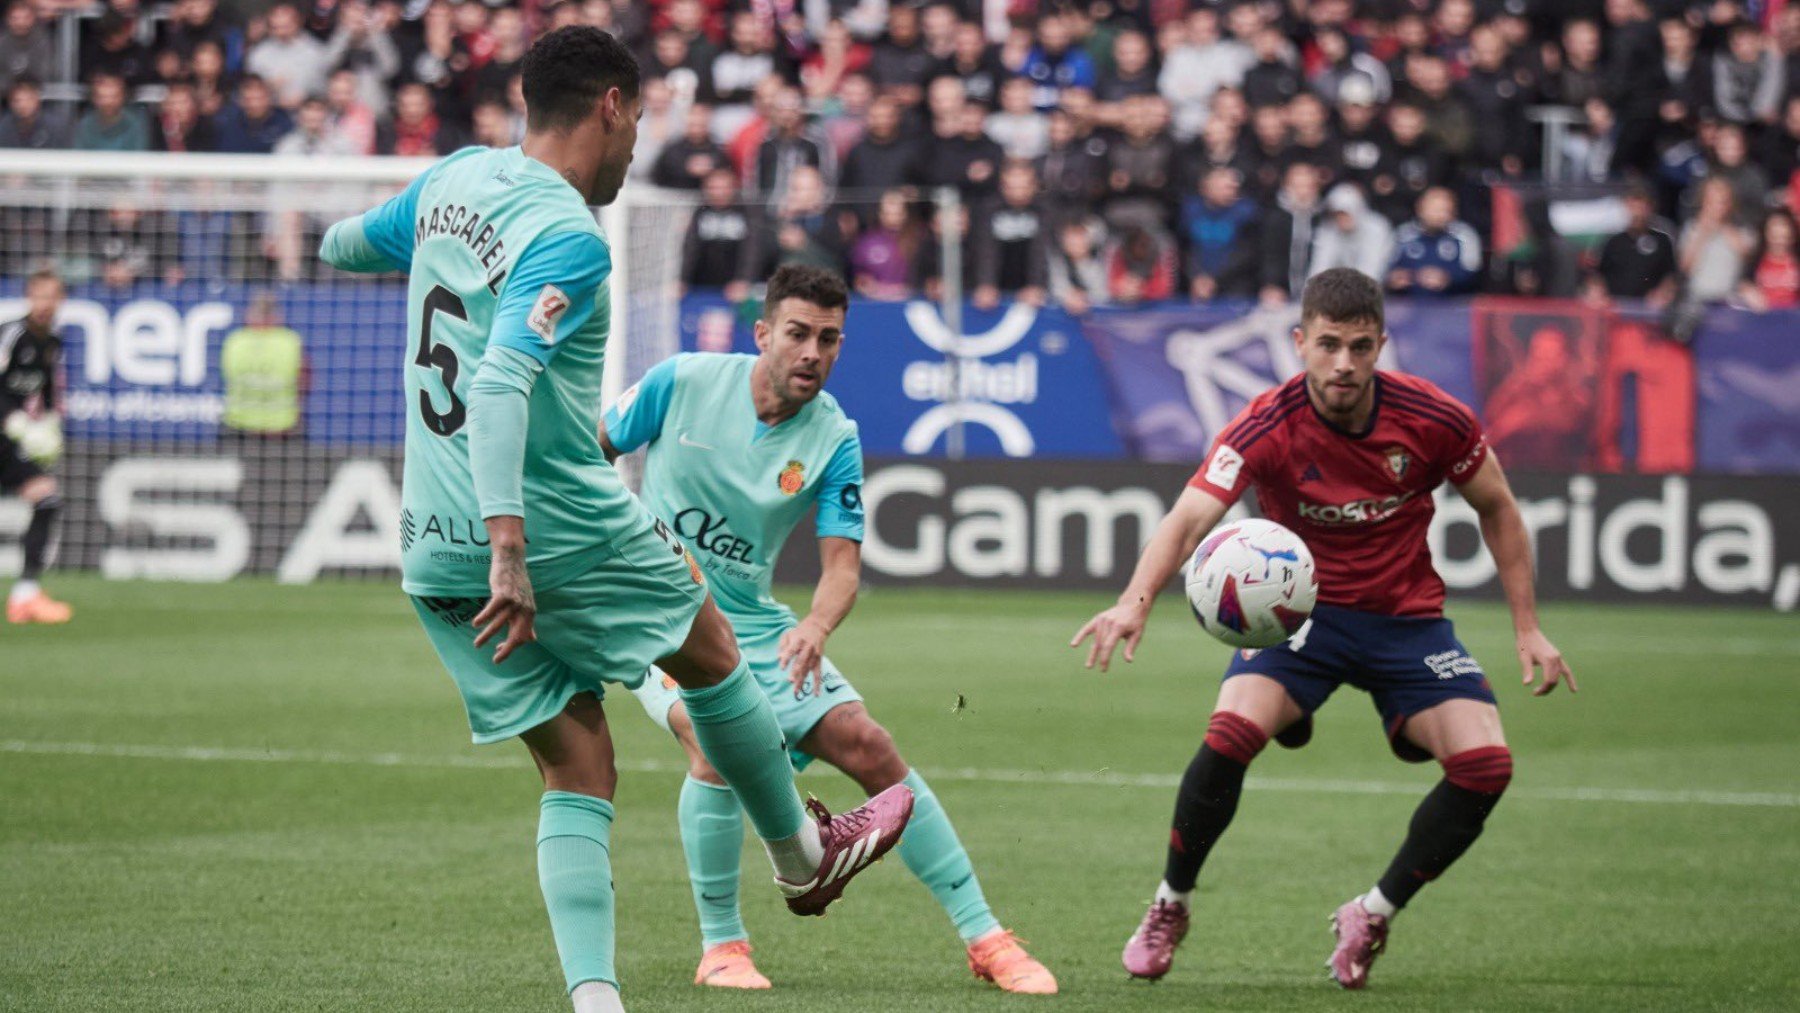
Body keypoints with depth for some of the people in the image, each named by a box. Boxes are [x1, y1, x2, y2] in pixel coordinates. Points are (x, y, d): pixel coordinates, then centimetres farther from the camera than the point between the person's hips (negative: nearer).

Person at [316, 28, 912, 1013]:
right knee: (711, 653, 19)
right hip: (561, 526, -7)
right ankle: (803, 857, 37)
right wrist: (510, 548, -34)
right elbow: (500, 385, -29)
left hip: (435, 554, 7)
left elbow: (343, 245, 27)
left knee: (577, 775, 9)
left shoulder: (452, 181, 8)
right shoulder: (568, 240, -17)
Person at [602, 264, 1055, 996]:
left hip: (752, 623, 3)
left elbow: (842, 562, -13)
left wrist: (816, 627, -34)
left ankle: (984, 938, 1)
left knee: (868, 746, -8)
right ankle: (720, 946, -13)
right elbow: (588, 453, 2)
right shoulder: (683, 383, -13)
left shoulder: (833, 439, -8)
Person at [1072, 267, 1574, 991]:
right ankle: (1170, 907, -3)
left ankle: (1373, 917, 6)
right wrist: (1136, 600, -53)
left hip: (1406, 617, 2)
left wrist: (1528, 630, 1)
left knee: (1485, 763, -18)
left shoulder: (1434, 420, -14)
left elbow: (1496, 509, 4)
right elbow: (1189, 518, -33)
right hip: (1299, 607, -2)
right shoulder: (1267, 427, -21)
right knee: (1232, 732, -29)